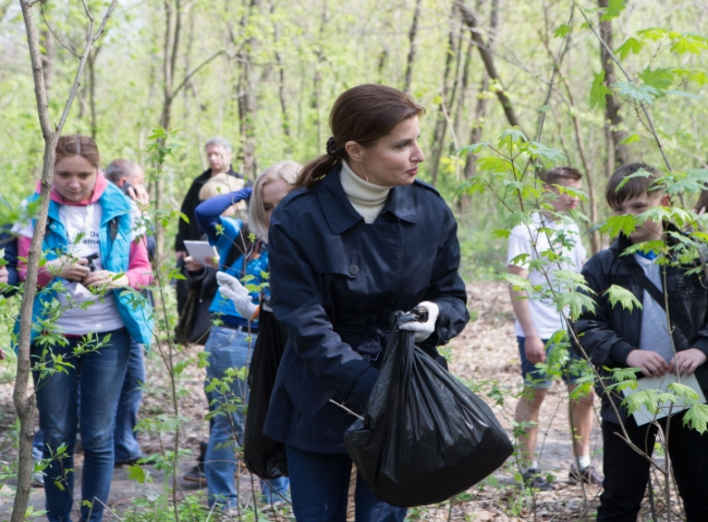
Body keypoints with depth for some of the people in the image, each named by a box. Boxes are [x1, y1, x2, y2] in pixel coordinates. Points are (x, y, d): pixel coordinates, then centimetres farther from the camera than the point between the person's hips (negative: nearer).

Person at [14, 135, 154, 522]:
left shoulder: (120, 209, 0)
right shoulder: (37, 209, 0)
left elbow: (143, 270, 2)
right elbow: (24, 270, -1)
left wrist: (116, 280, -20)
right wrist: (53, 269, -22)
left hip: (107, 334, 0)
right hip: (51, 333, 0)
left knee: (98, 436, 2)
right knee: (57, 435, 4)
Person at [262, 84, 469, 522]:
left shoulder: (430, 210, -5)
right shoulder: (298, 219, -14)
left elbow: (453, 296, 7)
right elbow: (307, 326, -15)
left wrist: (437, 316, -18)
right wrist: (375, 392, -22)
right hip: (321, 403, -1)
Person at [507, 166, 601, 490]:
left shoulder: (571, 229, 12)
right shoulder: (526, 231, -9)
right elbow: (517, 286, -12)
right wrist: (530, 335, -17)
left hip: (573, 329, 7)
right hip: (540, 332, -7)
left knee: (583, 393, 6)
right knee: (534, 394, 1)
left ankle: (581, 465, 17)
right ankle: (528, 467, 11)